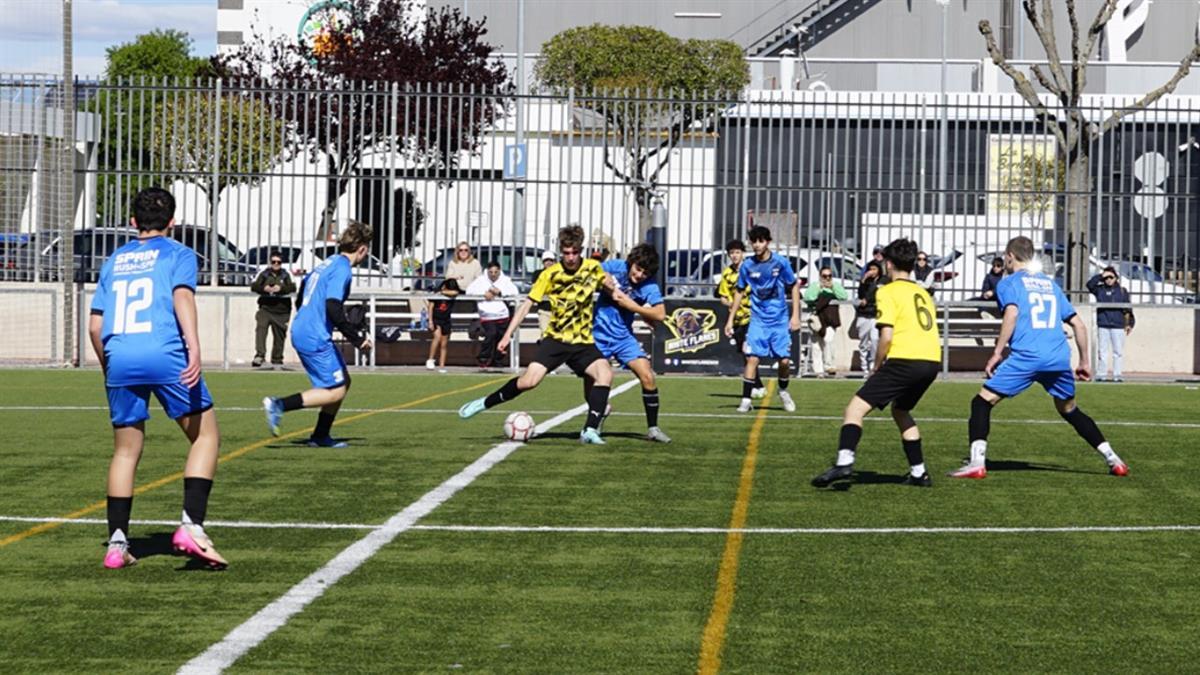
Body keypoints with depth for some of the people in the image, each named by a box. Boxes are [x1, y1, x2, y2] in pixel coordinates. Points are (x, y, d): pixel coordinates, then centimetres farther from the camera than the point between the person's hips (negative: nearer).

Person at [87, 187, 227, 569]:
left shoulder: (114, 260, 24)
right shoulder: (178, 254, 12)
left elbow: (95, 325, 19)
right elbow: (182, 296, -8)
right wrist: (194, 348, -19)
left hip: (119, 358, 4)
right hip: (166, 354, -4)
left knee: (126, 451, 13)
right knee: (206, 436, 7)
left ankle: (117, 543, 9)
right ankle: (191, 526, -7)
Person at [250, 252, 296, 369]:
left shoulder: (286, 274, 5)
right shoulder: (263, 274, 7)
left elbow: (292, 287, -8)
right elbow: (253, 286, -1)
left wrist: (281, 288, -24)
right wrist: (264, 288, -20)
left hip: (281, 310, 1)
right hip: (265, 308, -1)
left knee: (279, 335, 7)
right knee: (261, 328, -23)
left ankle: (277, 359, 23)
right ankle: (259, 356, -31)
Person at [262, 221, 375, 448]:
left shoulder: (326, 263, 15)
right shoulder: (342, 269, -14)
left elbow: (300, 301, 22)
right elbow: (333, 308, -25)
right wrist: (357, 338, -17)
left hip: (301, 332, 10)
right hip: (315, 338, -10)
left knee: (343, 381, 16)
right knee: (335, 391, -7)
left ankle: (320, 437, 19)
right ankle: (279, 405, -13)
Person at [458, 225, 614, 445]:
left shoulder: (593, 268, -3)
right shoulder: (551, 274, -7)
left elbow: (610, 285, 19)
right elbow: (528, 303, -5)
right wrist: (508, 335, -9)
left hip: (582, 341, 1)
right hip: (555, 338, -1)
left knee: (605, 373, -25)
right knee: (529, 380, -18)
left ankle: (590, 430, -21)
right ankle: (485, 403, 6)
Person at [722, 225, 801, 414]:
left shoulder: (781, 263, -6)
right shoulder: (747, 266, -2)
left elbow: (794, 287, 4)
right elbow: (739, 292, 10)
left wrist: (795, 315, -2)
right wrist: (730, 319, 9)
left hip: (780, 320, 0)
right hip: (758, 320, 0)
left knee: (784, 360, -1)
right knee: (752, 358, -12)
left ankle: (783, 392, 27)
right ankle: (745, 400, -7)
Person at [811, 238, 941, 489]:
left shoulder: (888, 292, 1)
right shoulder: (923, 293, 23)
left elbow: (886, 336, -10)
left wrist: (877, 368, 3)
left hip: (905, 360, -7)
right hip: (932, 361, 8)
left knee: (855, 409, -7)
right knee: (900, 410, 30)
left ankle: (844, 462, -27)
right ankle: (918, 473, 26)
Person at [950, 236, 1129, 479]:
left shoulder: (1009, 283, 8)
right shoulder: (1050, 283, 25)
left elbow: (1012, 313, -12)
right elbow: (1078, 324, 22)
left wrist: (997, 353, -11)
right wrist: (1084, 361, 28)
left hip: (1026, 357, -5)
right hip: (1059, 358, 6)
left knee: (982, 402, 1)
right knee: (1069, 410, 24)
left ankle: (977, 463, -13)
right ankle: (1113, 460, 19)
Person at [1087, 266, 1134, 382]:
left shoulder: (1122, 291, 9)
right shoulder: (1099, 289, 8)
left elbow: (1128, 308, 9)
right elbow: (1090, 284, -9)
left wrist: (1129, 323, 4)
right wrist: (1101, 276, -8)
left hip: (1118, 326, 0)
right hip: (1103, 325, 0)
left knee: (1118, 352, 1)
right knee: (1103, 351, 2)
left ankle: (1117, 375, 4)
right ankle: (1101, 375, 4)